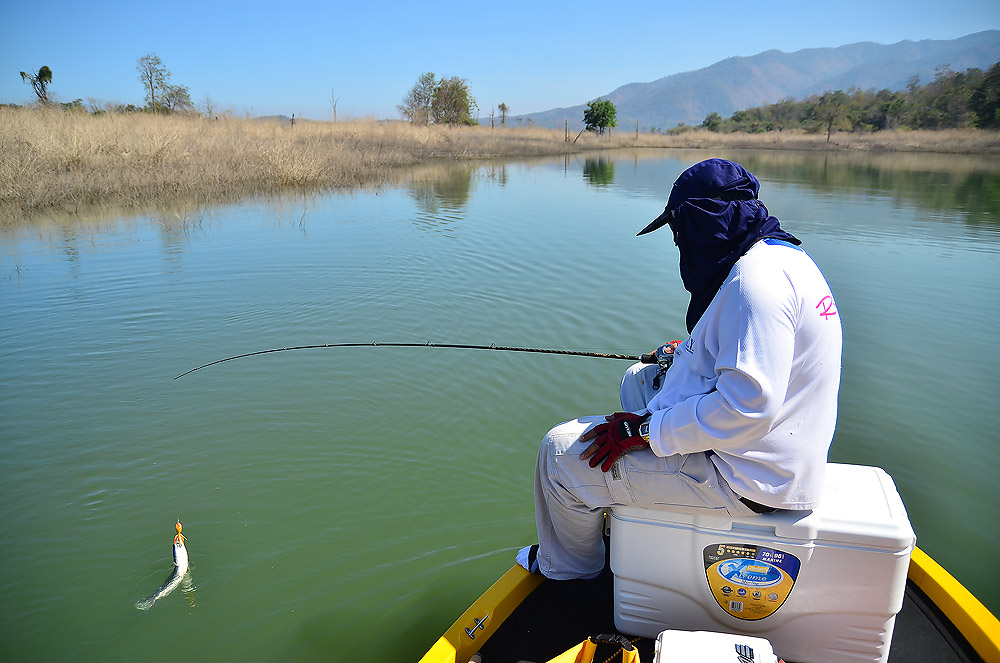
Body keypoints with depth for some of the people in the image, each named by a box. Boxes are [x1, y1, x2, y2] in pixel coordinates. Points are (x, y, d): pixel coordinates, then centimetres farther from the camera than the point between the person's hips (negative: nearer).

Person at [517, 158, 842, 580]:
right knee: (638, 378, 26)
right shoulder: (781, 256, 8)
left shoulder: (757, 277, -26)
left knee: (561, 451, -8)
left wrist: (643, 430, -24)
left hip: (745, 478, -11)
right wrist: (690, 353, 15)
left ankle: (566, 566, 22)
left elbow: (747, 409, -32)